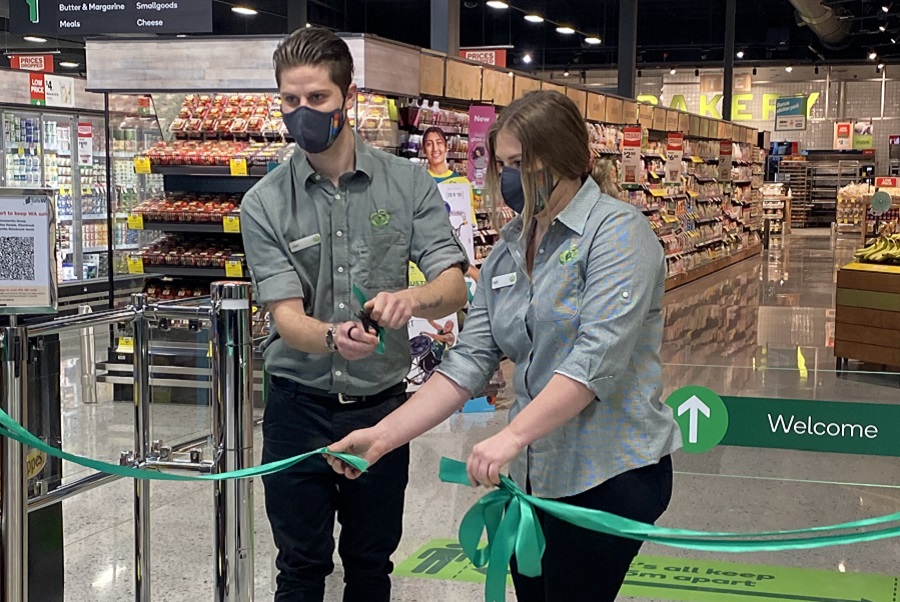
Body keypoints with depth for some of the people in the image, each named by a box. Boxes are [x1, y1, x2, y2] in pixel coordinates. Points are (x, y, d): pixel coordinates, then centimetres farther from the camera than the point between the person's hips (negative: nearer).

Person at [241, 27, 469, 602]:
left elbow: (454, 289, -11)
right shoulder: (265, 204, -7)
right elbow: (287, 317, -14)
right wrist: (333, 338, -37)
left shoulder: (408, 183, -4)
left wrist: (410, 298, -35)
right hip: (299, 408, -1)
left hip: (381, 405, 1)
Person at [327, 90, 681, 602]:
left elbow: (598, 358, -23)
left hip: (610, 474, -7)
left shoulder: (617, 231, -11)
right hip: (536, 475, 7)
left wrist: (512, 436, -30)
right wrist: (385, 435, -6)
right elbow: (471, 360, 4)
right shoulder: (508, 250, 9)